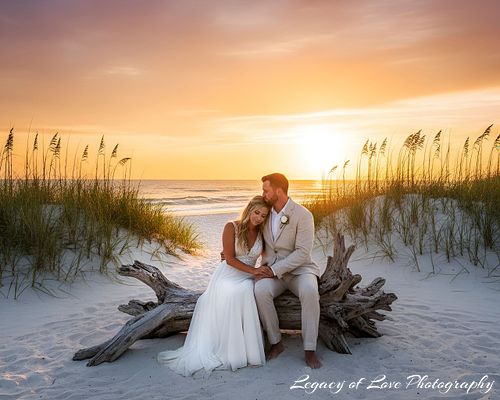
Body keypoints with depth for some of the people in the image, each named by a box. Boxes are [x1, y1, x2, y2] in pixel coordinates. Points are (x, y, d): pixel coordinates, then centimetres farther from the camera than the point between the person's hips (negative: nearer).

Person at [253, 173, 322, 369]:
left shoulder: (303, 215, -14)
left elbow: (303, 253, -19)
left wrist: (274, 270, -24)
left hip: (299, 269, -3)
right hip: (272, 270, 4)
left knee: (309, 291, -37)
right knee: (260, 291, -30)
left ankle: (310, 349, -22)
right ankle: (275, 342, -12)